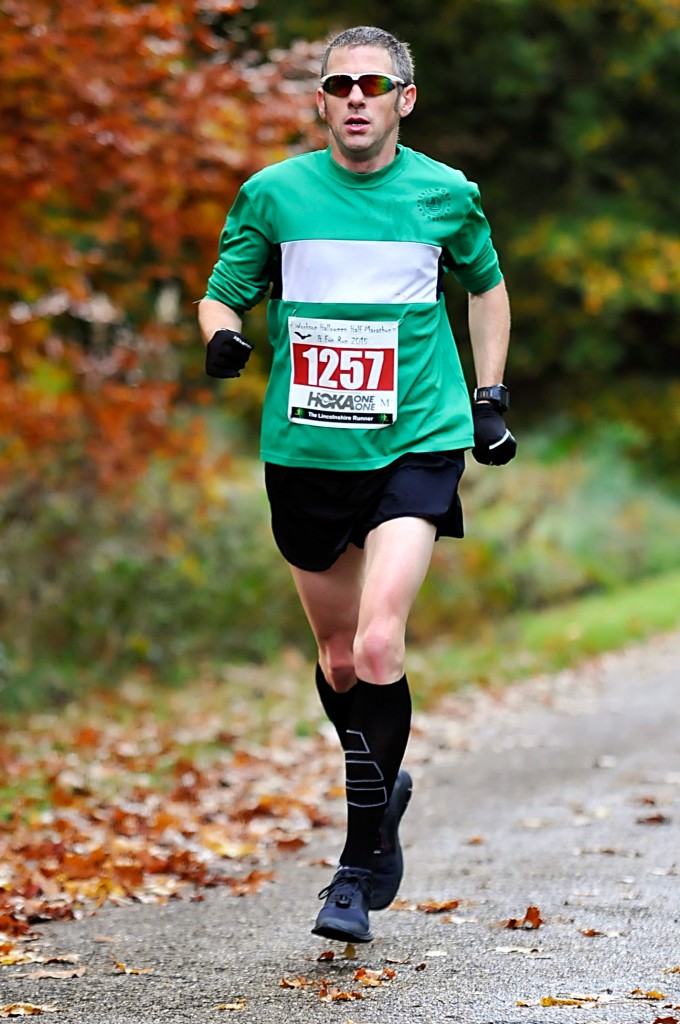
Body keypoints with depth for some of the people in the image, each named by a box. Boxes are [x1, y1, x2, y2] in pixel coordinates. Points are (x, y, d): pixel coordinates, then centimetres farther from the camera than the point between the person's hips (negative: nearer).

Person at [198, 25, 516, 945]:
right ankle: (384, 787, 41)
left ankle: (360, 869, -11)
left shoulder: (447, 194, 1)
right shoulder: (274, 193, 0)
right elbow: (223, 293, 7)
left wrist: (489, 397, 14)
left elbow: (487, 286, 19)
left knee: (378, 645, -18)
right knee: (339, 658, 12)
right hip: (306, 449, 2)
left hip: (417, 445, -2)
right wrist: (223, 336, -15)